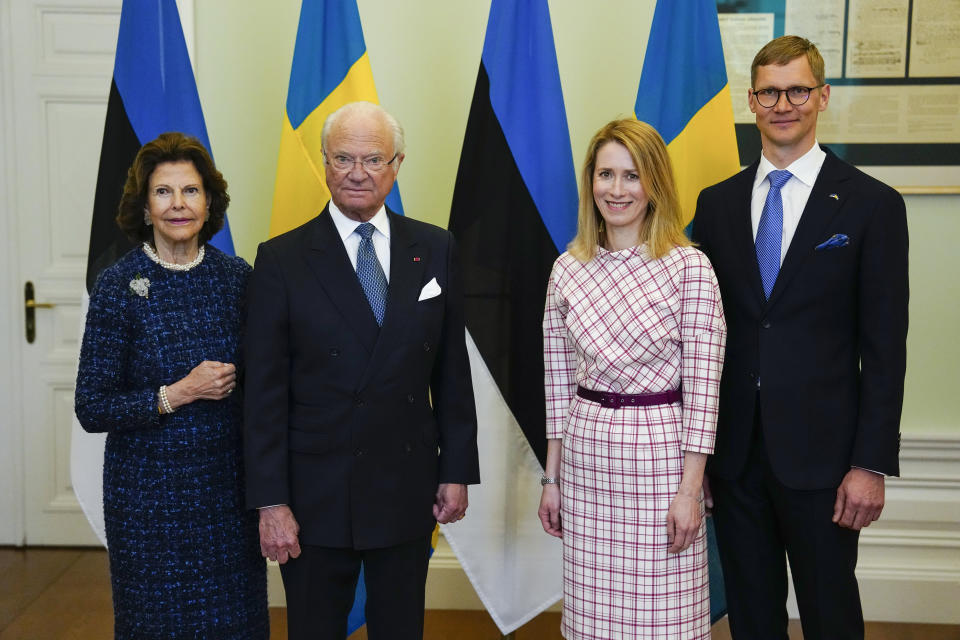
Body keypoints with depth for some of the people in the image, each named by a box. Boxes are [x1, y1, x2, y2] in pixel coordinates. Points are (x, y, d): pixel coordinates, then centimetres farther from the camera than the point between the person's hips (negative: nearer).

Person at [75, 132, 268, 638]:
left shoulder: (236, 277, 0)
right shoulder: (118, 286, -9)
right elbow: (91, 409, -9)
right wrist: (177, 394, -18)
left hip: (229, 484, 3)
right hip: (149, 491, -3)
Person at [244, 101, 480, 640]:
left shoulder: (435, 250, 2)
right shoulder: (282, 260, -5)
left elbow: (452, 371, 5)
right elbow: (266, 393, -6)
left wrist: (457, 471, 3)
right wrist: (271, 501, -9)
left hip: (409, 492, 2)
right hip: (317, 496, -2)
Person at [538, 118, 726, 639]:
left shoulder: (690, 267, -8)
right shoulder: (567, 268, 3)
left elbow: (702, 385, -9)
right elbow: (558, 383, 7)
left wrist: (689, 489, -11)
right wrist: (551, 478, 9)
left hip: (660, 455, -3)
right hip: (585, 456, 4)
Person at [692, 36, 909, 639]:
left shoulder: (872, 204, -4)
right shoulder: (717, 203, 7)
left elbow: (885, 347, -6)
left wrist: (872, 463, -10)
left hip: (820, 453, -3)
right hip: (733, 449, 3)